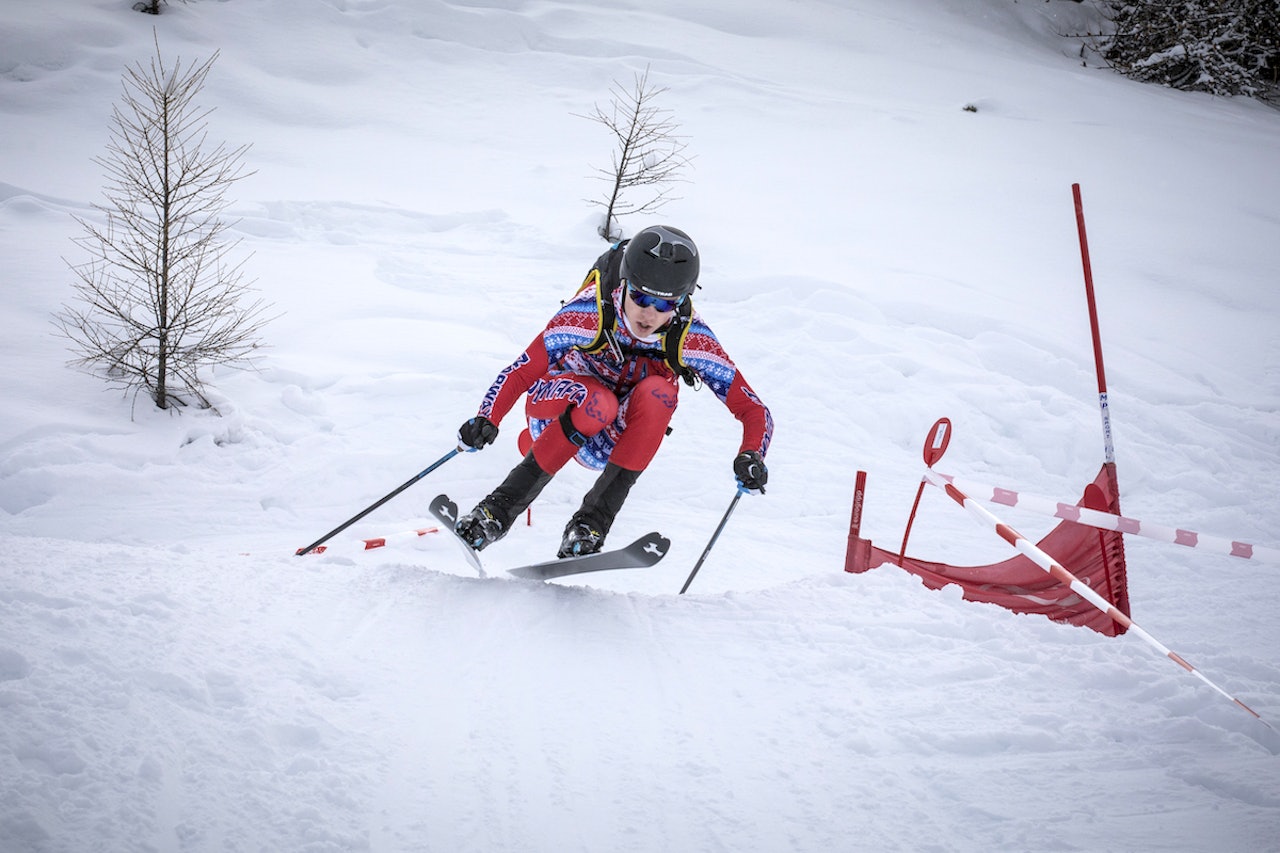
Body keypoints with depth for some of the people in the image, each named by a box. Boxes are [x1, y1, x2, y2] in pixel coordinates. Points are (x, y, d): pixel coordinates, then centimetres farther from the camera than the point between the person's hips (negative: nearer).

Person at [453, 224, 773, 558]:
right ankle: (499, 509, -25)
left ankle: (592, 522, -29)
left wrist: (751, 456, -40)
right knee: (598, 403, -37)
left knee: (657, 393, -31)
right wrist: (486, 420, -46)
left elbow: (753, 409, -20)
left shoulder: (691, 339, -22)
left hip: (614, 440, 2)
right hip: (558, 409, -2)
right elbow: (519, 373, -28)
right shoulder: (590, 312, -27)